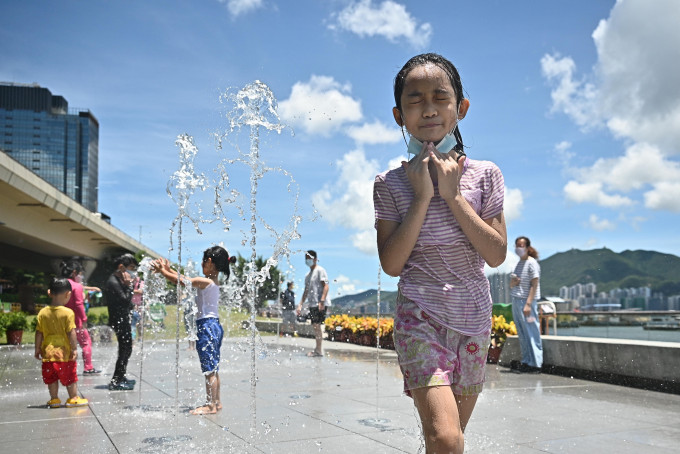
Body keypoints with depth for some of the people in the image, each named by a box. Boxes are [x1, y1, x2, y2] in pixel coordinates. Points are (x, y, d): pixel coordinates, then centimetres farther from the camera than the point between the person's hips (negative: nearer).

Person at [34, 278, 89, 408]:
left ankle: (54, 399, 23)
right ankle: (73, 398, 16)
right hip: (64, 352, -4)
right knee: (70, 377, 9)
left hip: (48, 352, 4)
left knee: (51, 377, 15)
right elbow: (71, 332, -15)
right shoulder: (68, 313, -14)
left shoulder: (43, 313, -1)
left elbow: (39, 333, 3)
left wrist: (37, 349, 12)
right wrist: (74, 349, -9)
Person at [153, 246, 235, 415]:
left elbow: (181, 280, -9)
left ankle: (211, 405, 0)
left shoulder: (204, 281, -14)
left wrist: (163, 271, 4)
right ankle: (216, 402, 21)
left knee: (209, 369, -5)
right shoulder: (214, 282, 12)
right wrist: (169, 269, 20)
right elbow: (185, 279, 18)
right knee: (213, 368, 14)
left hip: (206, 326, -9)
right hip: (215, 325, 9)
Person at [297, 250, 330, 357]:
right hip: (312, 304, 8)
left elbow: (326, 286, -12)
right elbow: (306, 291, 26)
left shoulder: (320, 270, -3)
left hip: (320, 304, -8)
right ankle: (317, 349, 12)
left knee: (317, 325, -12)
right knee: (315, 326, 7)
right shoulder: (308, 275, 22)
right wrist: (300, 304, 19)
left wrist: (322, 301, -22)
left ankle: (319, 350, -10)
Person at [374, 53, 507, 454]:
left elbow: (497, 254, -6)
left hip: (474, 318, 3)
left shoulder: (485, 175, 1)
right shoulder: (391, 183, -2)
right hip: (420, 318, -3)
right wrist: (422, 196, -14)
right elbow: (392, 264, -9)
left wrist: (453, 195, -13)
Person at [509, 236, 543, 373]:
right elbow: (512, 284, 25)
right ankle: (526, 362, 16)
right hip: (516, 300, 8)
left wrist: (528, 303, -21)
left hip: (527, 301, -8)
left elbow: (534, 285, -14)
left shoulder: (532, 263, -8)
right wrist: (512, 283, 0)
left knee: (531, 333, -5)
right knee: (522, 334, 10)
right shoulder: (519, 263, 17)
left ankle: (536, 363, -2)